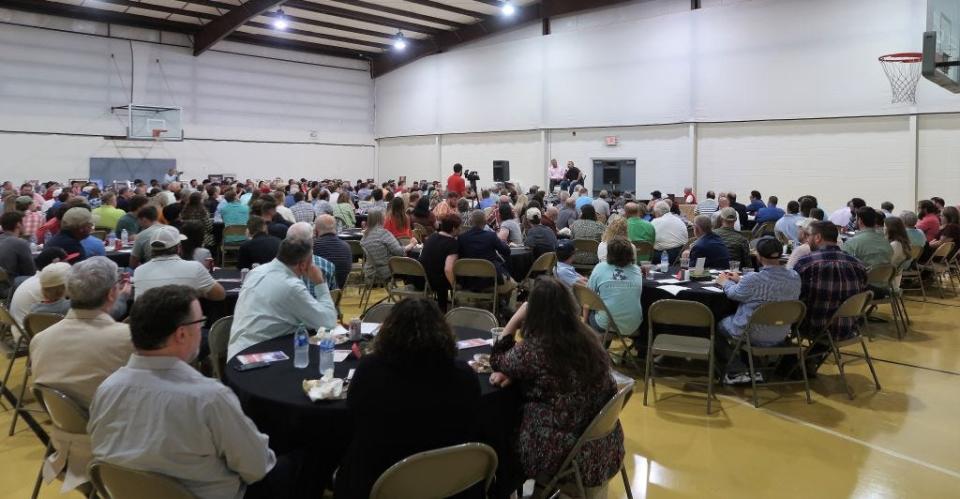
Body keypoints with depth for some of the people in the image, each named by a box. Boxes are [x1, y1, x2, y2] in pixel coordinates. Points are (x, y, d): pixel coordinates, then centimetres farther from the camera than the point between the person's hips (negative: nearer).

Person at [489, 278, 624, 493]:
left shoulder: (533, 349, -22)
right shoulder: (588, 338, -1)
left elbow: (497, 363, -1)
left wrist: (514, 320, -4)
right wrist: (513, 374, 0)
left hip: (559, 451, -7)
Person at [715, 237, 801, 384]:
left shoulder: (753, 279, -28)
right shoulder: (795, 278, -10)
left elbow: (734, 294, -7)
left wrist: (725, 282, 15)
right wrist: (741, 280, 18)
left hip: (753, 336, -6)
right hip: (780, 337, 6)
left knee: (718, 325, 22)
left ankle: (738, 371, 13)